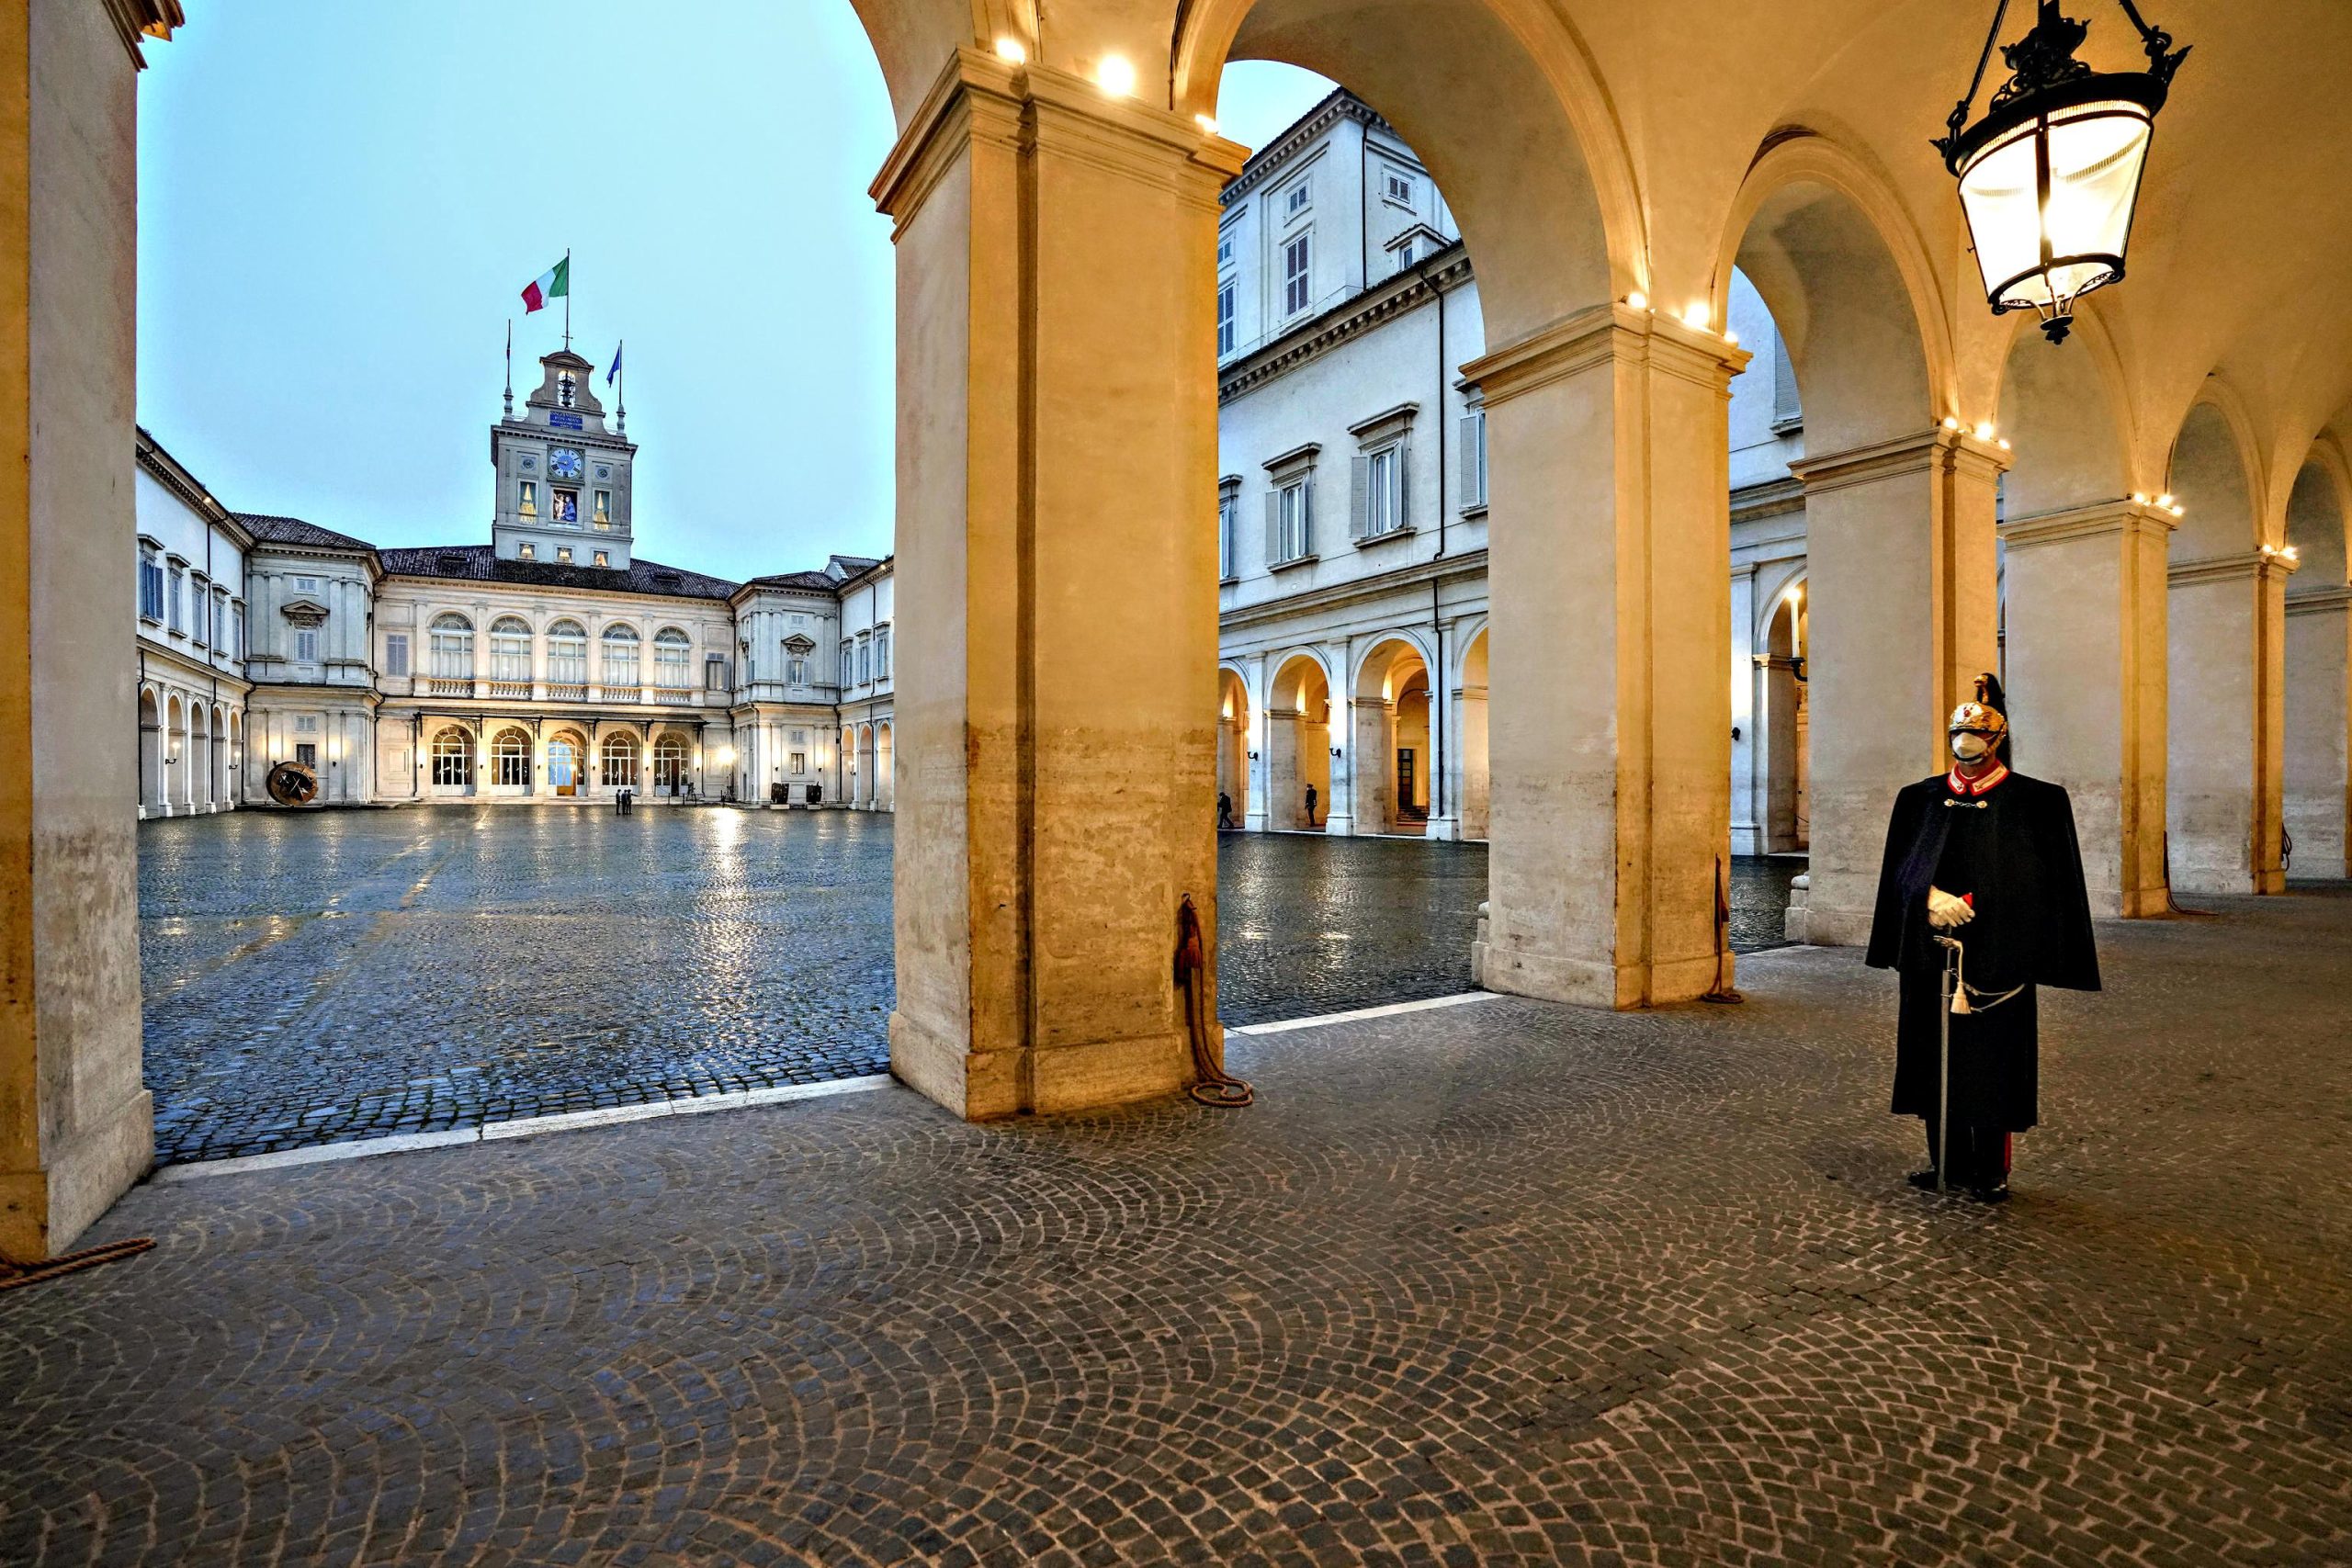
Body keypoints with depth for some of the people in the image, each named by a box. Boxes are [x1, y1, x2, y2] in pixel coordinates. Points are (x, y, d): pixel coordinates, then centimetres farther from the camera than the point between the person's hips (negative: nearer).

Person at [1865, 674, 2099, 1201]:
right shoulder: (1921, 798, 9)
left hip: (1996, 956, -3)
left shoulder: (2034, 801, 1)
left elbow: (2032, 881, -2)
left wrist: (1966, 905, -11)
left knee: (1992, 1056, 2)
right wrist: (1933, 898, -13)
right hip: (1931, 954, 3)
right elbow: (1905, 866, 5)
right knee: (1936, 1054, 7)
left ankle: (1991, 1170, 16)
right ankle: (1946, 1160, 21)